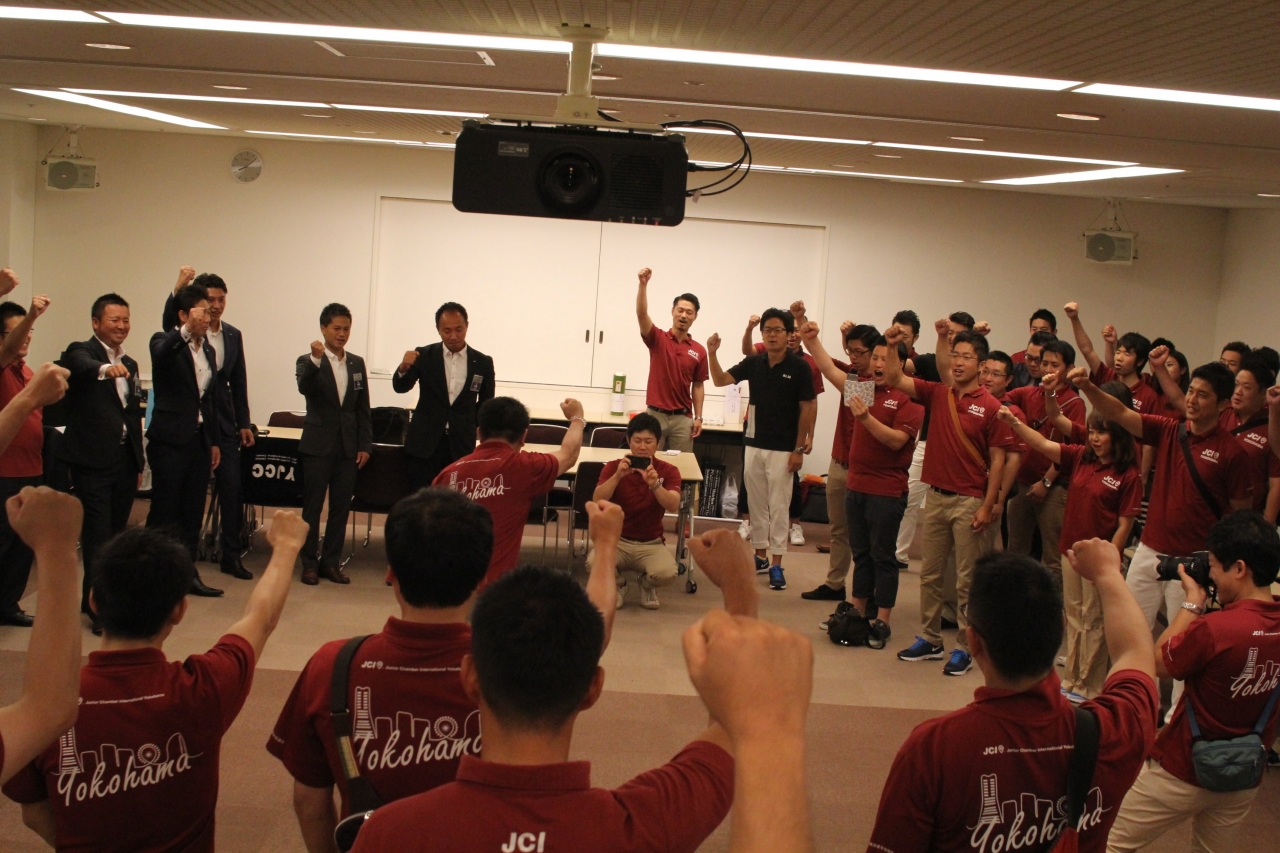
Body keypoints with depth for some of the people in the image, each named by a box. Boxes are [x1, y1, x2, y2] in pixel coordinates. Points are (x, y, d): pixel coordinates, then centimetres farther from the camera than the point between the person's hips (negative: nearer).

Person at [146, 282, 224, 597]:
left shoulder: (208, 350, 13)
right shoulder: (165, 342, -6)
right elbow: (160, 355, -32)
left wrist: (215, 441, 16)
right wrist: (187, 330, -41)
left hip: (200, 439, 6)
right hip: (170, 439, -6)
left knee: (193, 512, 11)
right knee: (164, 512, -1)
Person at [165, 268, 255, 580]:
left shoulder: (233, 335, 9)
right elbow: (169, 321, -29)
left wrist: (244, 423, 12)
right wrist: (177, 289, -46)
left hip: (223, 422, 4)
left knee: (232, 487, 3)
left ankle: (230, 555, 13)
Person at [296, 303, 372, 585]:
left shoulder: (357, 363, 10)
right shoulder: (308, 362, -2)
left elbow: (363, 408, 11)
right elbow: (304, 388, -23)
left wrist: (365, 445, 5)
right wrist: (316, 360, -38)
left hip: (348, 448, 4)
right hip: (318, 446, -4)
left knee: (341, 508, 7)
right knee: (312, 508, 3)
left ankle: (331, 563, 16)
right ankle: (309, 564, 12)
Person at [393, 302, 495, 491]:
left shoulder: (483, 362, 2)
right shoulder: (424, 356, 0)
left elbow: (486, 403, 13)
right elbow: (400, 387, -9)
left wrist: (472, 425, 2)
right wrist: (404, 368, -28)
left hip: (462, 447, 0)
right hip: (425, 443, 0)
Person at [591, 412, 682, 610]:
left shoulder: (668, 471, -4)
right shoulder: (613, 466, -3)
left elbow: (673, 507, -21)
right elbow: (597, 502, -17)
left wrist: (655, 484, -38)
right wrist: (617, 476, -31)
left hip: (651, 544, 0)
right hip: (616, 540, 0)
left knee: (667, 572, -33)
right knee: (594, 562, -33)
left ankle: (646, 584, 7)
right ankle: (617, 583, 5)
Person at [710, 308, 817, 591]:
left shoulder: (799, 367, -10)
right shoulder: (753, 363, 3)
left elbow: (807, 408, -8)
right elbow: (720, 380, 4)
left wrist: (799, 448, -9)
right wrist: (712, 353, -14)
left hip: (783, 449, -5)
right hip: (753, 444, 5)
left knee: (778, 506, -1)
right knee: (757, 503, 13)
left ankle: (776, 564, 5)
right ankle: (760, 555, 24)